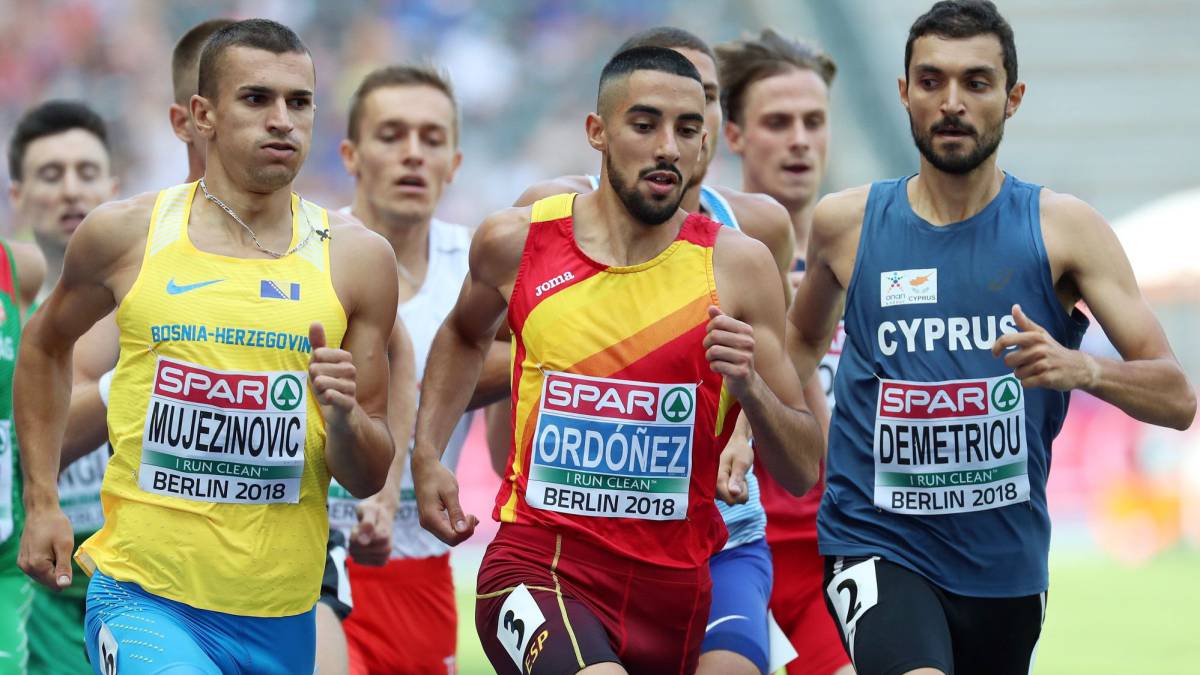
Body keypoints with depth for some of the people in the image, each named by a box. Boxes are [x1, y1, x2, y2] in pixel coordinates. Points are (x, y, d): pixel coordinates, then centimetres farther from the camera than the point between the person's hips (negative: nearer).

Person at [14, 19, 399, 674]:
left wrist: (342, 415, -15)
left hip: (279, 618, 3)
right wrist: (41, 503, 15)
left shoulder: (355, 258, 1)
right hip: (144, 597, -2)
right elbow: (46, 344, 20)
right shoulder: (125, 234, -1)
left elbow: (369, 479, 6)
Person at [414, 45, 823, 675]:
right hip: (538, 569, -2)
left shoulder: (735, 265, -1)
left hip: (673, 585, 2)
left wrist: (750, 388, -17)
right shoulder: (516, 242, 1)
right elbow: (465, 335, 27)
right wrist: (426, 456, 16)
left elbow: (803, 473, 1)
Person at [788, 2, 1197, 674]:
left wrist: (1083, 368, -26)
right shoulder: (846, 223, 2)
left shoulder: (1064, 228, -2)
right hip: (879, 544, -2)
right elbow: (807, 338, 26)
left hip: (1007, 562, 2)